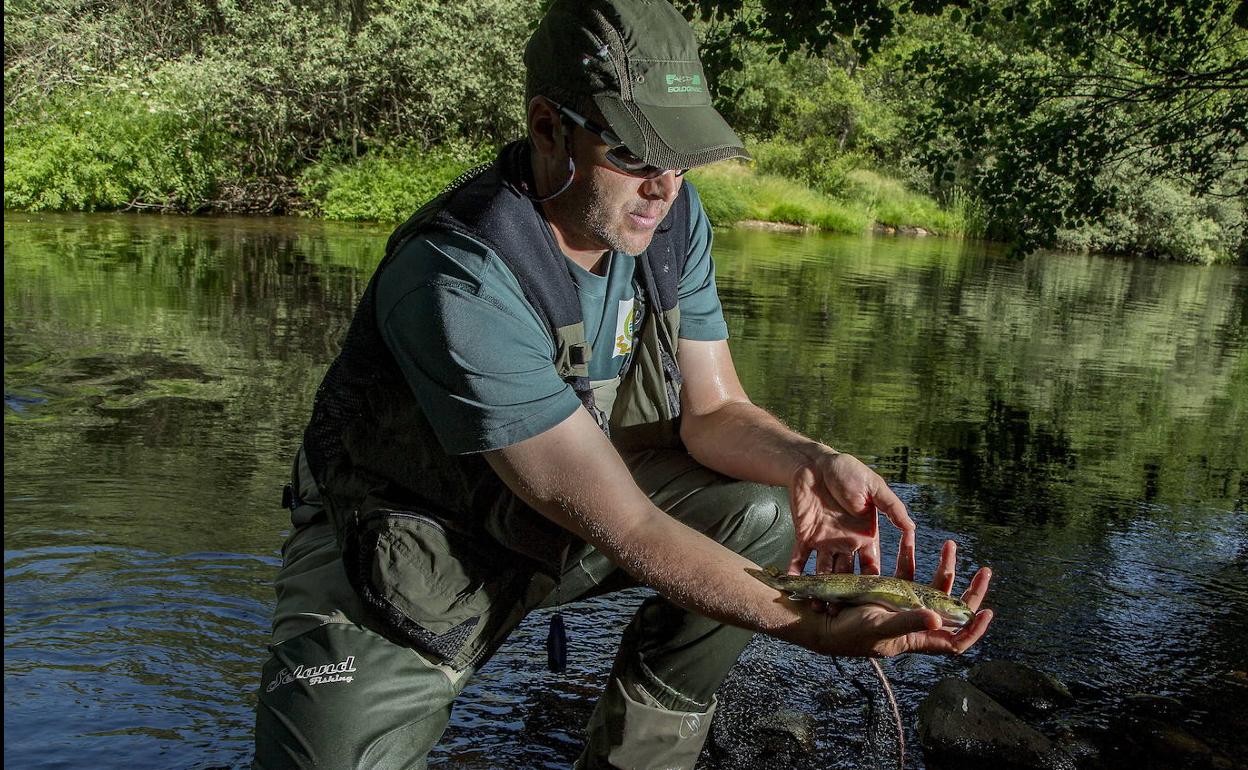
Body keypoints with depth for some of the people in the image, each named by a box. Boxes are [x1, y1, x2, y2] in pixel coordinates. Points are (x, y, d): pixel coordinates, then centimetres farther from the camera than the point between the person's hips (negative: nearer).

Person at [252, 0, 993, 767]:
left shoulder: (671, 212, -9)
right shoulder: (460, 279, -33)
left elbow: (713, 410, -3)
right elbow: (624, 528, -32)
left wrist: (810, 462, -24)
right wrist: (817, 628, -37)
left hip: (559, 516, 7)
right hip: (397, 556, -6)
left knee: (763, 514, -12)